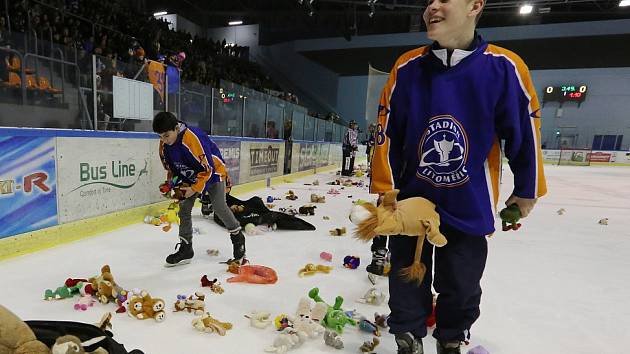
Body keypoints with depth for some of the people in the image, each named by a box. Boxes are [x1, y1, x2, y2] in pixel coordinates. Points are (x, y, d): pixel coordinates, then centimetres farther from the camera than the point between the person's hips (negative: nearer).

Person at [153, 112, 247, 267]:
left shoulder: (193, 138, -34)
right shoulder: (164, 144, -11)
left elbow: (208, 167, -30)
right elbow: (169, 165, 10)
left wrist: (195, 188, -23)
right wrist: (171, 181, -1)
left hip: (213, 172, -7)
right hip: (190, 177, 7)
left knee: (219, 207, -14)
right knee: (184, 208, 0)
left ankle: (237, 237, 10)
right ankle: (185, 249, 12)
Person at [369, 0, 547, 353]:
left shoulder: (504, 67, -11)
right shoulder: (407, 67, -7)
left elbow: (525, 132, -2)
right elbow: (388, 134, -4)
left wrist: (526, 190, 7)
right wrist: (386, 188, -4)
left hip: (470, 207, 0)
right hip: (411, 200, 1)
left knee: (461, 285, 16)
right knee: (408, 282, 13)